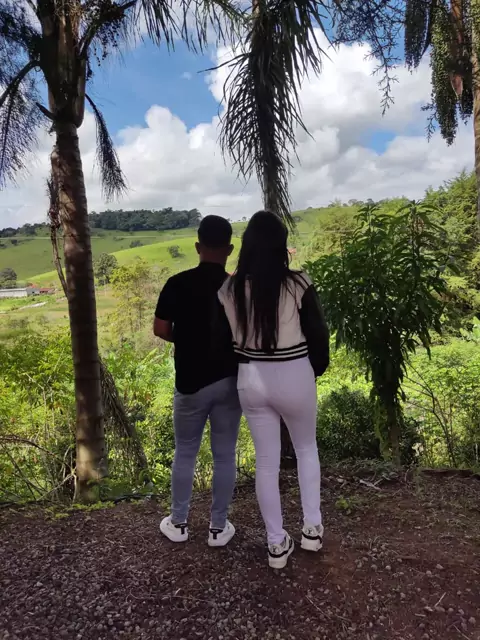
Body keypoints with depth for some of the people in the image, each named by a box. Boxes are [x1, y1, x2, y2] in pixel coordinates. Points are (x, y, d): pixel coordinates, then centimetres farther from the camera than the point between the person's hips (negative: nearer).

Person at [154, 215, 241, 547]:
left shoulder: (177, 284, -9)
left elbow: (160, 329, -6)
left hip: (191, 382, 0)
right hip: (230, 380, 1)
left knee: (185, 453, 16)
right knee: (225, 455, 13)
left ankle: (178, 523, 30)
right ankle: (219, 527, 25)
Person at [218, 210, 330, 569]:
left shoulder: (229, 289, -7)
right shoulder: (298, 283, -15)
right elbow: (318, 333, -7)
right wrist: (317, 368, 11)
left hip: (251, 380, 2)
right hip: (295, 377, -2)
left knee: (266, 462, 16)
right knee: (307, 449, 25)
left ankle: (277, 545, 30)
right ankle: (313, 529, 33)